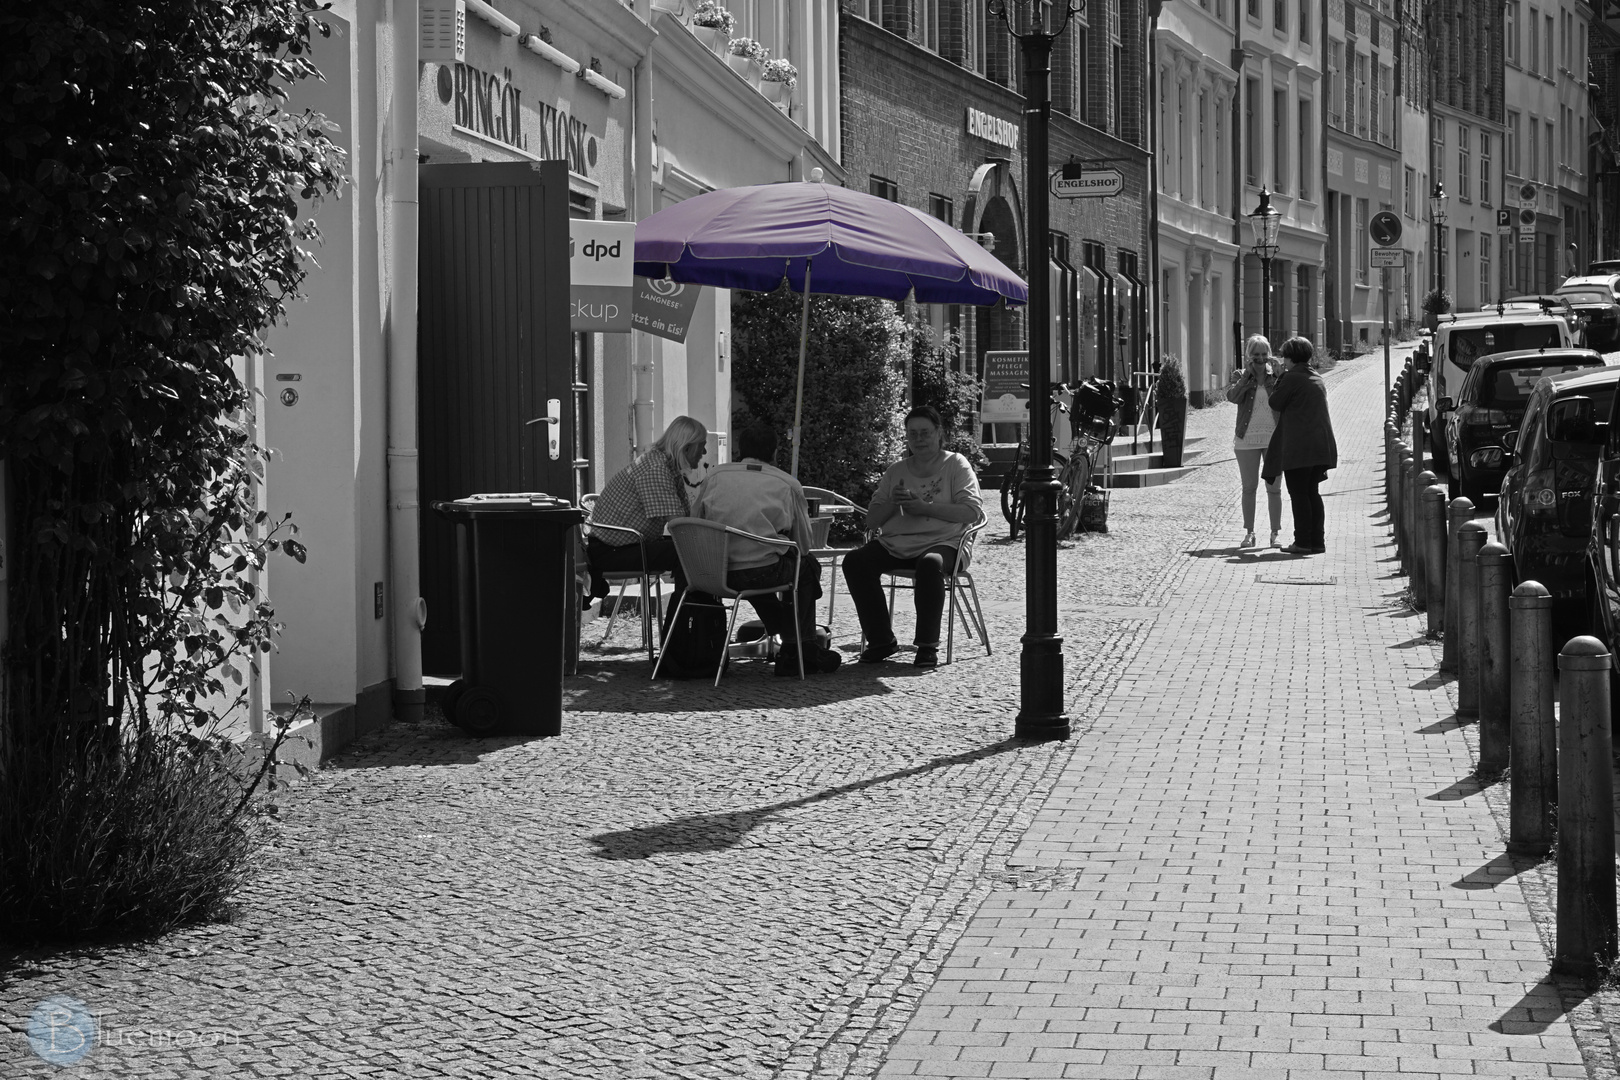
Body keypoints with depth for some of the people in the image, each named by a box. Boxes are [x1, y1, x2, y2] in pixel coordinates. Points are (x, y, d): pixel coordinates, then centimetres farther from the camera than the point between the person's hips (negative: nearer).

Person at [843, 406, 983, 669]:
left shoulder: (956, 465, 6)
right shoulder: (896, 471, 19)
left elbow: (971, 511, -9)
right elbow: (871, 520, 16)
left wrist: (924, 507, -14)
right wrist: (894, 503, -4)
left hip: (940, 542, -4)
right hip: (894, 545, 5)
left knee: (930, 563, -39)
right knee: (855, 561, -21)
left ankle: (928, 646, -27)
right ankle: (881, 640, -14)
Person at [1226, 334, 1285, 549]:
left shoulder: (1276, 377, 4)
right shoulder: (1242, 377, 3)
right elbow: (1232, 396, -16)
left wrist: (1274, 376, -18)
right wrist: (1248, 374, -15)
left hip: (1274, 437, 0)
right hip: (1247, 439, 0)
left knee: (1274, 488, 2)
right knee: (1249, 488, 6)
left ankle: (1275, 534, 7)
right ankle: (1249, 533, 13)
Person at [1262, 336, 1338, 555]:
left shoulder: (1292, 377, -10)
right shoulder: (1317, 379, 16)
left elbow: (1275, 403, -4)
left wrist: (1280, 378, 6)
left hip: (1298, 445, -8)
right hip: (1321, 444, 8)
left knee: (1299, 494, -3)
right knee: (1312, 492, 13)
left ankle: (1303, 542, -5)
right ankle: (1317, 541, 12)